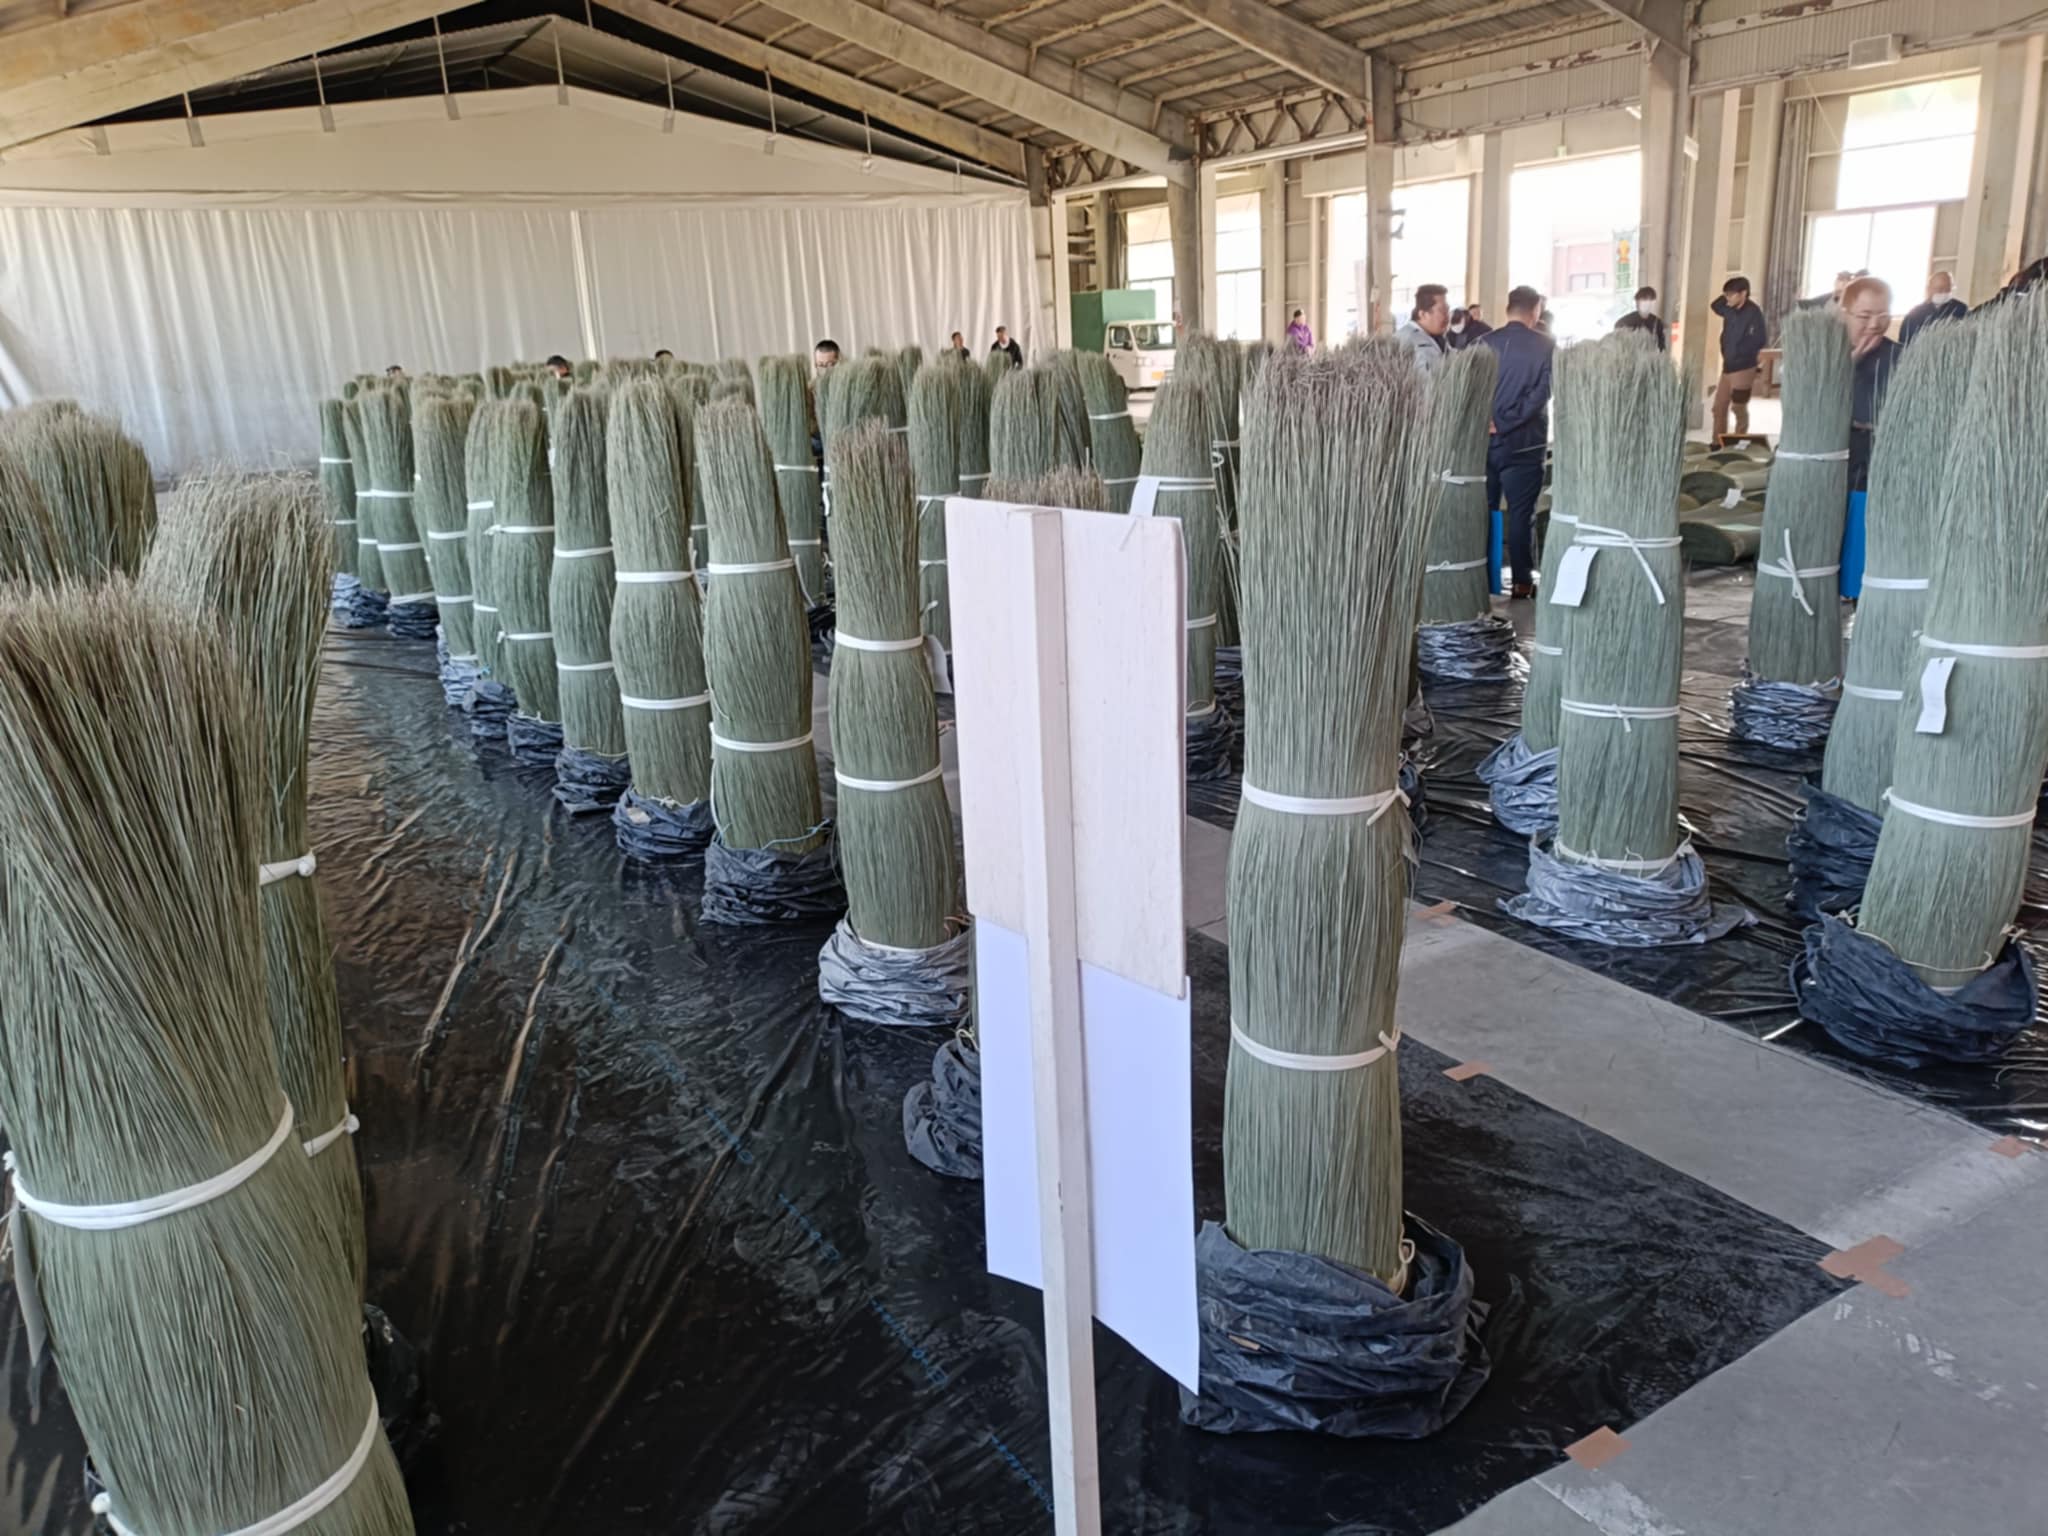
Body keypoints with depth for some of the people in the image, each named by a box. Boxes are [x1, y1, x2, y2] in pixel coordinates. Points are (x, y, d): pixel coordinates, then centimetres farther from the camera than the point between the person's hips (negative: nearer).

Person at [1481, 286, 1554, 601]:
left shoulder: (1484, 343, 1)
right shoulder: (1546, 347, -5)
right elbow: (1541, 393, -14)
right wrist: (1506, 423, -15)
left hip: (1485, 440, 2)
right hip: (1524, 442, -2)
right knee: (1521, 513, 3)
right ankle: (1522, 581, 5)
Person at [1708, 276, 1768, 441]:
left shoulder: (1753, 313, -15)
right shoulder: (1729, 310, 5)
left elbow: (1760, 339, -21)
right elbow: (1714, 306, 26)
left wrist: (1740, 353, -15)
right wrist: (1725, 297, 7)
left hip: (1743, 369, -7)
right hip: (1727, 367, 7)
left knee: (1739, 409, 1)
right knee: (1719, 407, 9)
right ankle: (1718, 444, 16)